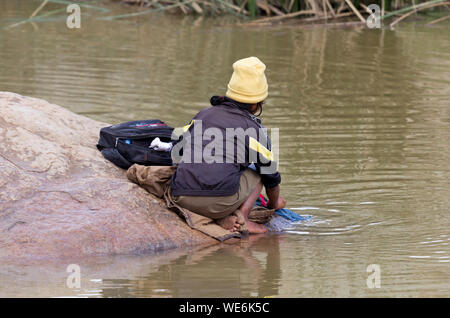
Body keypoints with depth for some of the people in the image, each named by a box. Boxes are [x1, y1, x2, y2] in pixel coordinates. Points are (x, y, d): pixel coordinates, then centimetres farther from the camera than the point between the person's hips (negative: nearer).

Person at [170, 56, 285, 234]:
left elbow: (181, 148, 31)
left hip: (181, 198, 4)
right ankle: (241, 216, 1)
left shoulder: (202, 115, 21)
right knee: (256, 173, 24)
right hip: (221, 198, -4)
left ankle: (223, 218, 7)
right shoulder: (253, 128, 8)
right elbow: (270, 175, 18)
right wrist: (274, 203, 39)